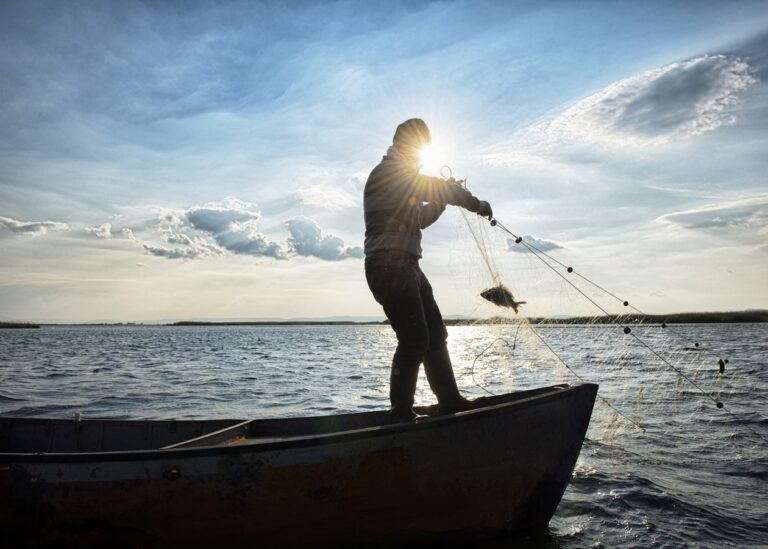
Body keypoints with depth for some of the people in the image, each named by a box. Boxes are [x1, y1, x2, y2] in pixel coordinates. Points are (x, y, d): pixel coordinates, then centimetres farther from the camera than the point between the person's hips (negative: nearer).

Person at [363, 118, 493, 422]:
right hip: (389, 266, -11)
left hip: (407, 267, 11)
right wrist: (477, 204, -2)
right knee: (415, 340, -14)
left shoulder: (404, 177, 26)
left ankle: (450, 402, 20)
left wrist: (443, 195, 19)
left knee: (436, 335, 12)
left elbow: (421, 218, 31)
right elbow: (437, 187, -12)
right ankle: (401, 414, -4)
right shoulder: (388, 172, -7)